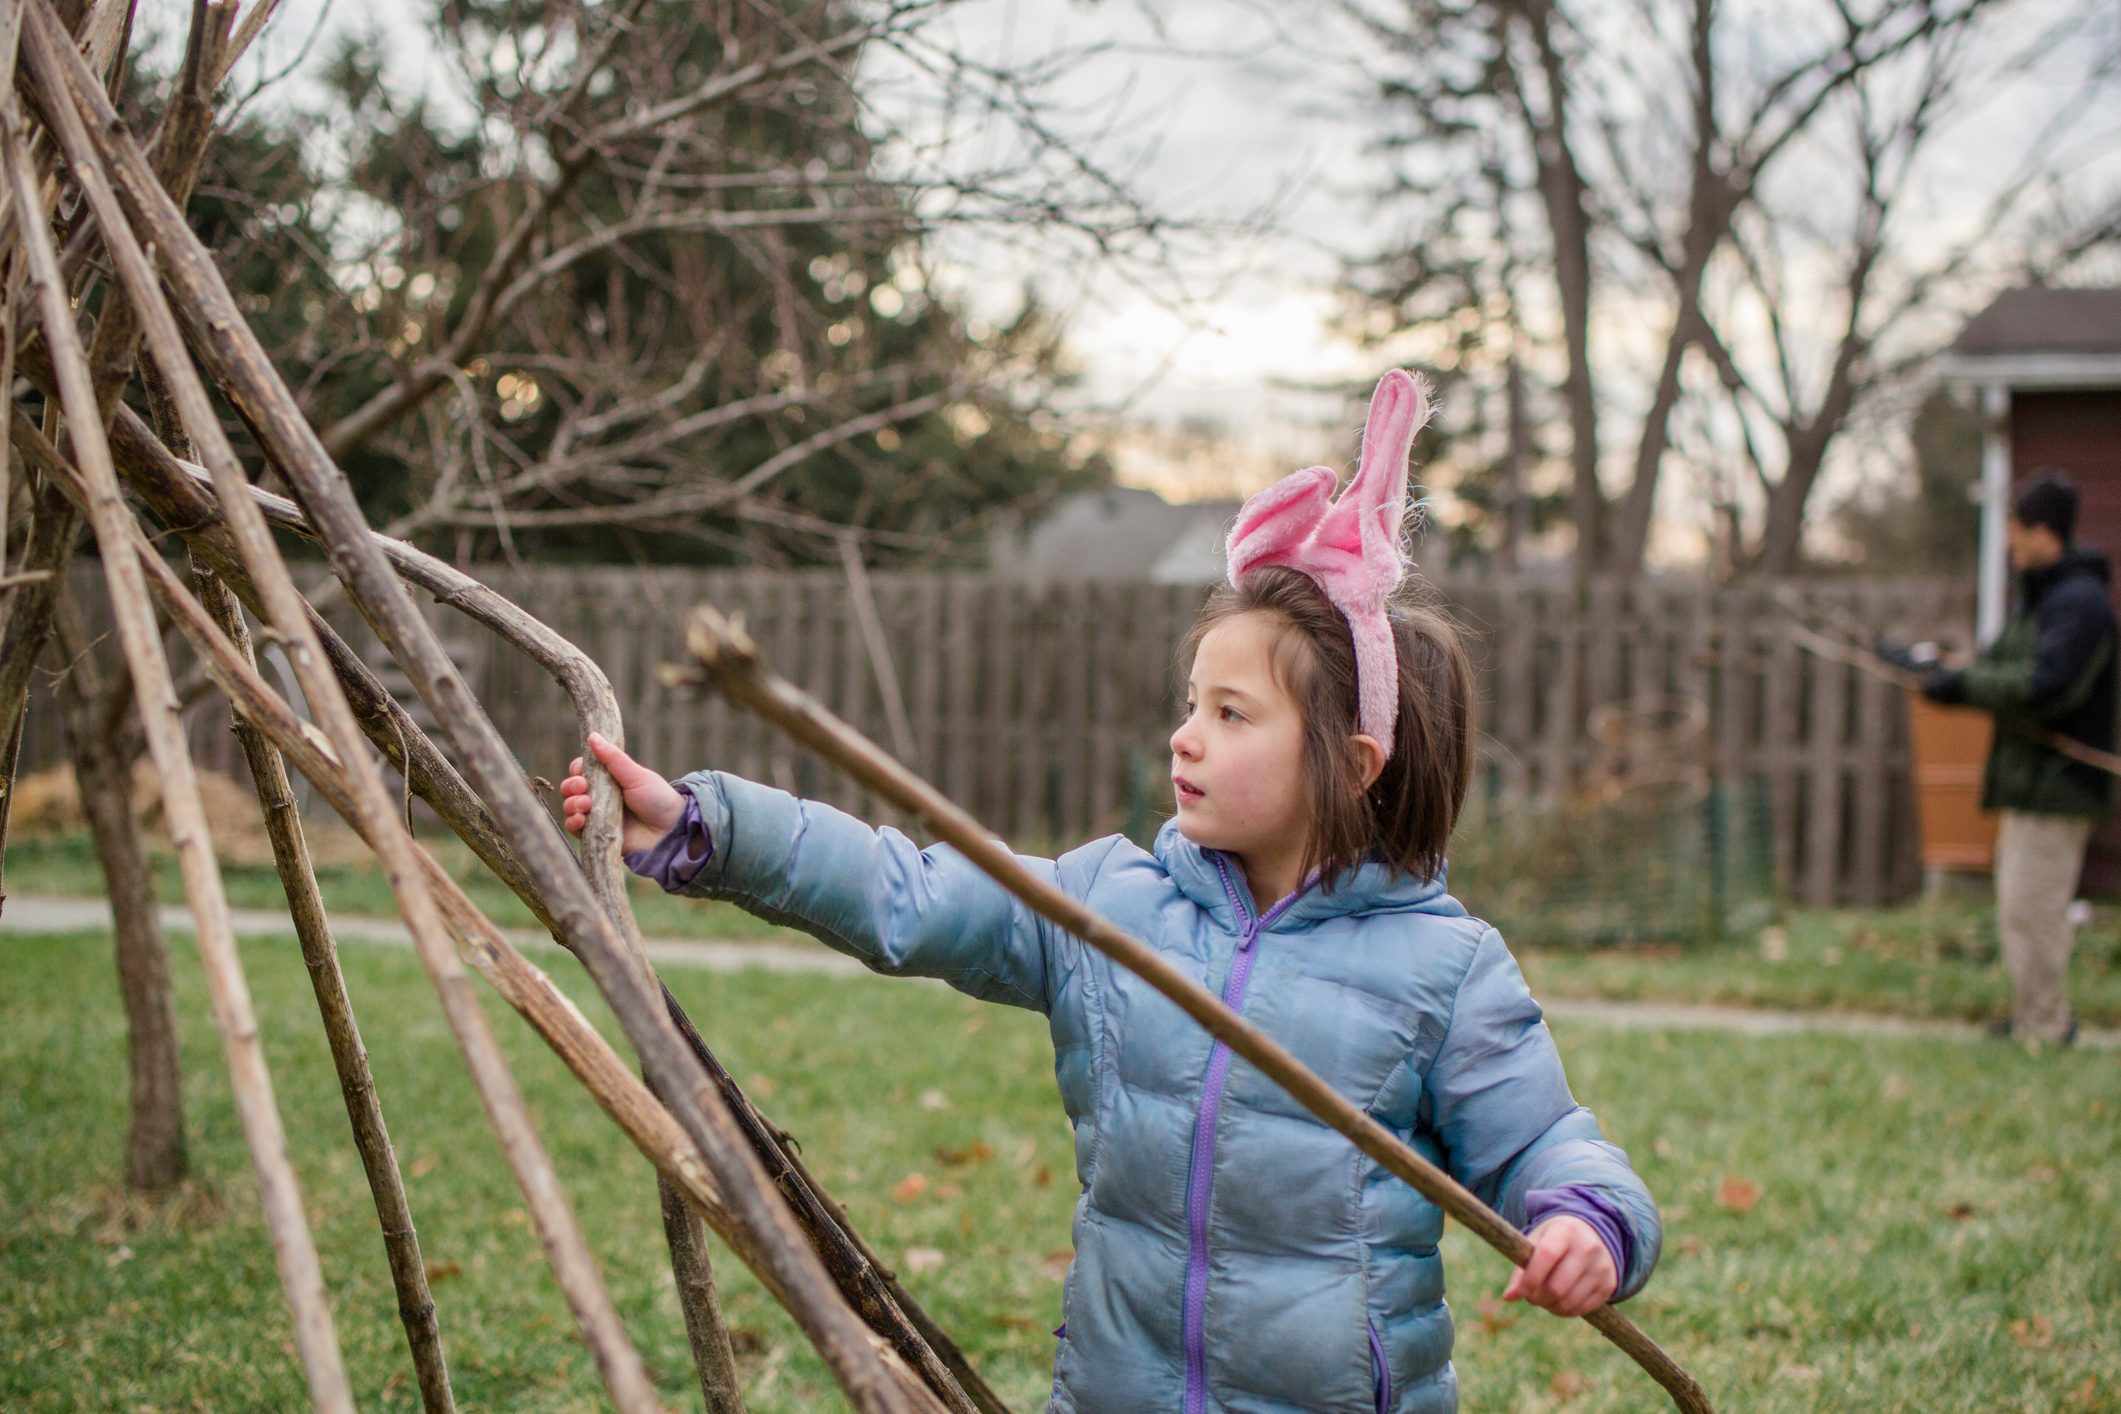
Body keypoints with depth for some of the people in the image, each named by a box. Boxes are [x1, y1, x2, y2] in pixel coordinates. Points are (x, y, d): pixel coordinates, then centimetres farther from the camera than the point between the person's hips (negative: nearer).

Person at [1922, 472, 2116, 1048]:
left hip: (2060, 784, -10)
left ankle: (2043, 1032, 0)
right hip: (2028, 783, 10)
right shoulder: (2038, 598, 16)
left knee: (2031, 912, -8)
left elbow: (2044, 686, -27)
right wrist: (1951, 676, 1)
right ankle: (2034, 1019, 24)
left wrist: (1963, 685, -19)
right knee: (2019, 908, 15)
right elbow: (2002, 664, 20)